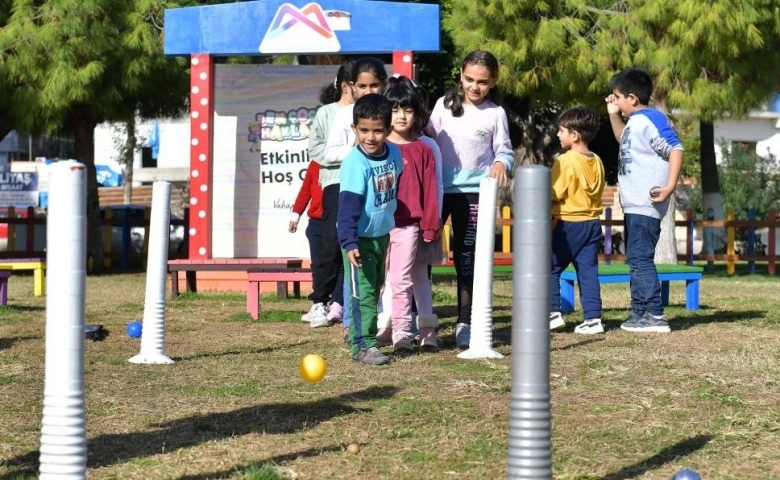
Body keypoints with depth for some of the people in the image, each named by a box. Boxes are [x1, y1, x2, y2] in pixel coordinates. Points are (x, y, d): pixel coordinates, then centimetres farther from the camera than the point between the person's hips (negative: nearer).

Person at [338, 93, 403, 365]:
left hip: (383, 234, 7)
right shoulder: (355, 164, -23)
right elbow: (348, 207, -27)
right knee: (362, 292, -8)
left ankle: (359, 331, 32)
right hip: (360, 239, -7)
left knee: (376, 288, 18)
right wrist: (349, 243, -34)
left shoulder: (394, 154, -2)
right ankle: (363, 345, -5)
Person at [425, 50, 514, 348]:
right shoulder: (444, 104, 6)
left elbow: (505, 151, 3)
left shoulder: (495, 113, 2)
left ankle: (465, 323, 8)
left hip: (473, 192, -2)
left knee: (466, 258, 2)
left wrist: (502, 162, -19)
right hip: (439, 188, 2)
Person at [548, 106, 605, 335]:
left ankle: (553, 312, -1)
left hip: (568, 224, -7)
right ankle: (593, 317, 3)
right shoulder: (596, 162, 8)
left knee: (550, 268, 3)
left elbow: (554, 194, -14)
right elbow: (598, 192, 13)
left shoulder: (565, 160, -14)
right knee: (588, 271, 7)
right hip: (592, 222, 7)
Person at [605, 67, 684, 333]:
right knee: (635, 258, 14)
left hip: (645, 206, -11)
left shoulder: (650, 120, -15)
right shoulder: (635, 122, 16)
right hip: (634, 205, 11)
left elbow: (676, 149, -21)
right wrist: (613, 115, 25)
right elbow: (624, 140, 38)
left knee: (641, 258, -12)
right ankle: (639, 313, 21)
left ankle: (655, 316, -11)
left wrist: (670, 187, -27)